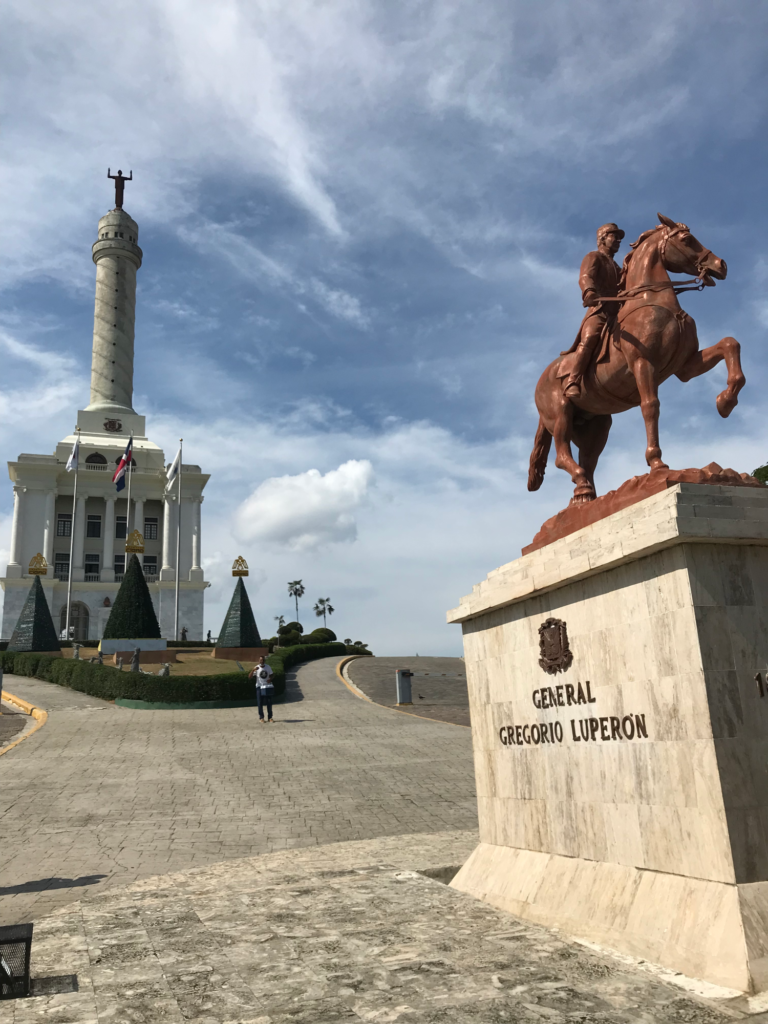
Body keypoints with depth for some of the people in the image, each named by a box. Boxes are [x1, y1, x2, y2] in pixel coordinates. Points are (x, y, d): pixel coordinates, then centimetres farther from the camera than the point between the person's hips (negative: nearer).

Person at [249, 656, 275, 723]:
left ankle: (270, 717, 14)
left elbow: (271, 675, 14)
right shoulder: (256, 668, -7)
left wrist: (270, 679, -9)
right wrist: (253, 670, -29)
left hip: (268, 686, 2)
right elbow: (249, 677, -14)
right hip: (259, 687, -2)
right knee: (260, 703, -2)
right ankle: (261, 718, 9)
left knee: (269, 702, 4)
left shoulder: (268, 667, 2)